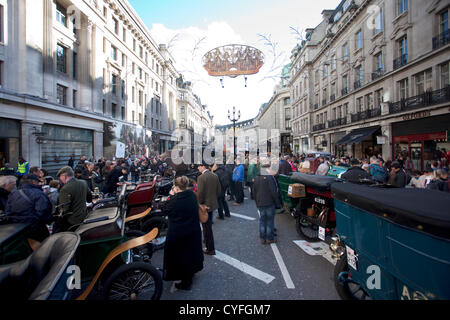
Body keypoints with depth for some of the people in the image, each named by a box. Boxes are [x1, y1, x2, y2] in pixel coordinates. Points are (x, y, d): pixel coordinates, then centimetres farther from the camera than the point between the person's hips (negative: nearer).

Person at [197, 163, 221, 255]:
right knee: (209, 226, 26)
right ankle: (208, 241, 45)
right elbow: (219, 191, 6)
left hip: (205, 205, -7)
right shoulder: (215, 176, 2)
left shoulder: (201, 177, -20)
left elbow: (200, 194, -22)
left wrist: (199, 205, -9)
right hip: (213, 204, 8)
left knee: (207, 227, 6)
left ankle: (210, 249, 18)